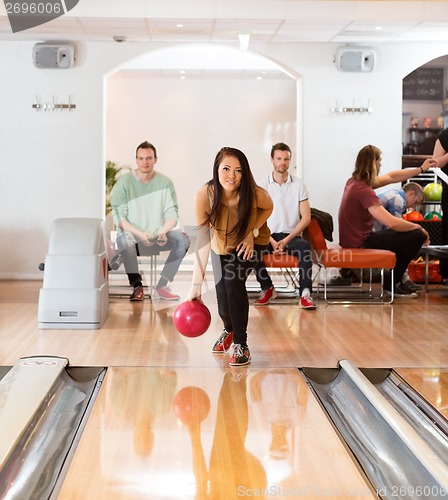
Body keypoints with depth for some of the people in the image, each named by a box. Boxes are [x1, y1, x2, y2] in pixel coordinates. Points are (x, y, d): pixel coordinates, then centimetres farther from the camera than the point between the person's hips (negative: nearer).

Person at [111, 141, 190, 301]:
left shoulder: (165, 183, 2)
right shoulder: (124, 182, -4)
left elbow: (172, 214, -1)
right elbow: (119, 217, -9)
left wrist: (163, 232, -23)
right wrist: (140, 234, -24)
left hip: (157, 236, 3)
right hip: (132, 235, -3)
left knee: (182, 239, -23)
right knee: (125, 240, -37)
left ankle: (161, 287, -18)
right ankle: (137, 286, -20)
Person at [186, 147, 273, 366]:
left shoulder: (256, 194, -33)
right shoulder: (204, 195, -33)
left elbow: (268, 208, -7)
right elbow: (202, 240, -33)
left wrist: (253, 232, -21)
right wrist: (196, 285, -37)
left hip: (251, 242, -1)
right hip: (222, 244, 1)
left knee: (233, 280, -28)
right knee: (223, 303, 0)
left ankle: (241, 345, -10)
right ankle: (229, 329, 40)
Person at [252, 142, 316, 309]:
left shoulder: (299, 185, 2)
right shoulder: (262, 186, 2)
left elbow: (306, 217, -1)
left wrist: (286, 240, -12)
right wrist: (272, 241, -14)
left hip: (292, 236, -1)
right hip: (269, 236, 1)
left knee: (304, 247, -34)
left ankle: (305, 293, -28)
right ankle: (267, 288, -6)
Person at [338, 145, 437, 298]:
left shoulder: (354, 181, 5)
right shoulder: (364, 190, -25)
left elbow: (391, 177, 17)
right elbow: (391, 223, -29)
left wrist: (421, 169, 20)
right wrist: (418, 227, -12)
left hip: (354, 240, 10)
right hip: (360, 245, -10)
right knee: (417, 235, -10)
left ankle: (396, 279, 32)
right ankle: (394, 284, 6)